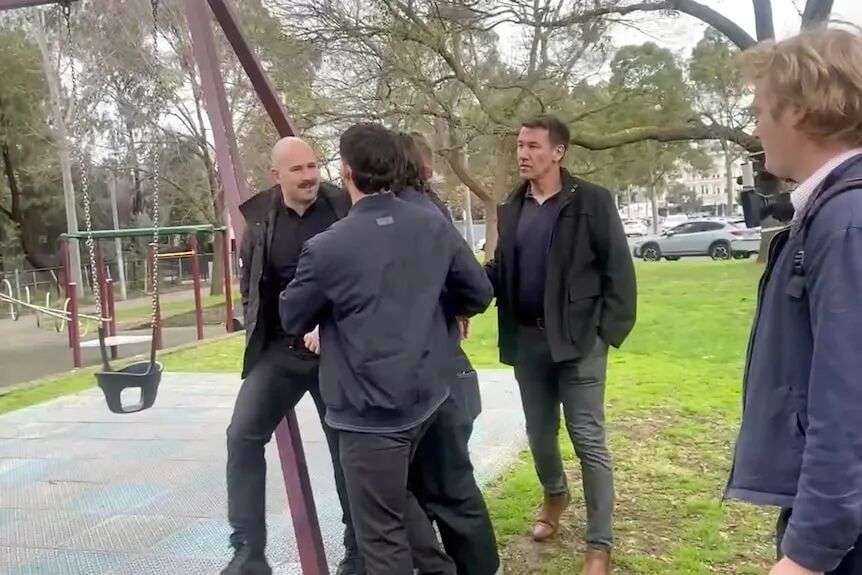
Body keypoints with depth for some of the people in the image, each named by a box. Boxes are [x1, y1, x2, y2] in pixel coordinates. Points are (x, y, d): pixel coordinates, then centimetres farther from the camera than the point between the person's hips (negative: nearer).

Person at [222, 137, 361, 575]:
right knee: (243, 436, -7)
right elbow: (249, 286, 11)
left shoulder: (344, 211, -7)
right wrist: (257, 335, 1)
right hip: (278, 349, 2)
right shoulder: (260, 221, 0)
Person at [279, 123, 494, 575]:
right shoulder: (435, 228, -2)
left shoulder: (327, 248, -17)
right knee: (396, 496, 29)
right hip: (425, 395, 6)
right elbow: (479, 295, 7)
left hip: (370, 410, -6)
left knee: (382, 535, 8)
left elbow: (293, 321, -2)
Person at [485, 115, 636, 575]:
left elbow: (618, 269, -8)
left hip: (578, 337, -5)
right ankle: (554, 496, 46)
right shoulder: (512, 209, 9)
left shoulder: (592, 201, -7)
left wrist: (610, 330, -14)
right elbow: (501, 270, 10)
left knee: (588, 440, 0)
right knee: (539, 432, 17)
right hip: (526, 339, 5)